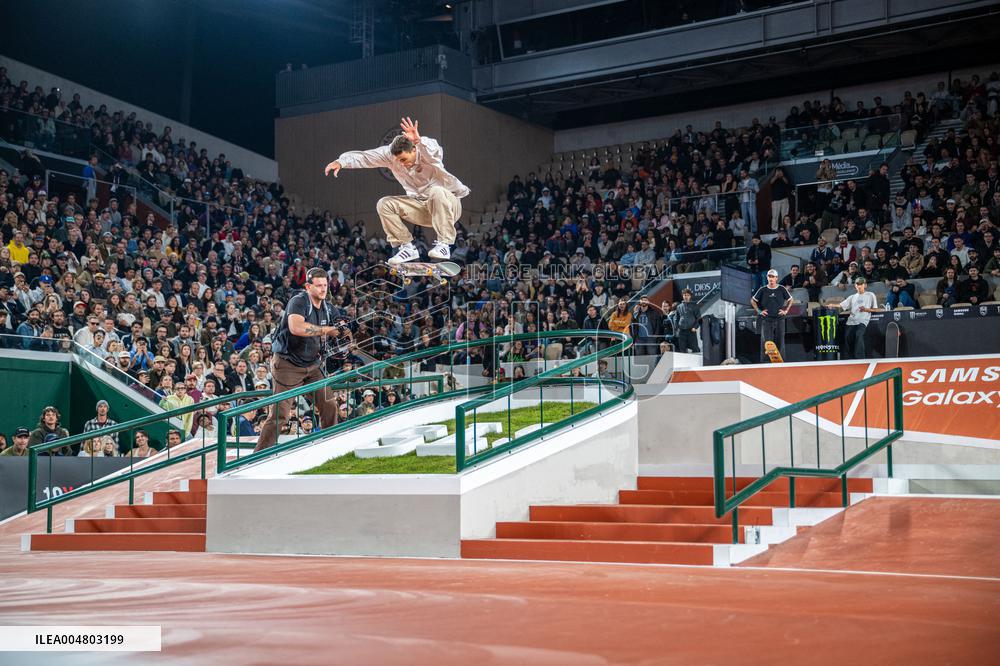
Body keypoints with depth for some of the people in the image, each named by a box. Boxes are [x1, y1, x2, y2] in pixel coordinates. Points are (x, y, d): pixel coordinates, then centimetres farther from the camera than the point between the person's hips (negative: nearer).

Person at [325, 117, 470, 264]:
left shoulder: (426, 148, -23)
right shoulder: (390, 154, -9)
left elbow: (434, 154, -47)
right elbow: (364, 157, -14)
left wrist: (419, 140, -67)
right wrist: (341, 161, -31)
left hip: (448, 205, -5)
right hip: (421, 207, 5)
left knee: (437, 192, -39)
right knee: (384, 204, -11)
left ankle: (444, 244, -29)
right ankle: (406, 247, -6)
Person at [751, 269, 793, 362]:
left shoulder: (781, 289, 4)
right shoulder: (763, 290, 3)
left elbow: (790, 300, 18)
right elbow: (753, 301, 12)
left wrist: (786, 310, 8)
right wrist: (759, 311, 4)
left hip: (779, 319, 1)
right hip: (766, 320, -1)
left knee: (780, 342, 4)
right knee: (766, 342, -5)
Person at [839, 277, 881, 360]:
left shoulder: (870, 295, 12)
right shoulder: (852, 297, 22)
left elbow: (876, 309, 9)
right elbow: (841, 306, 14)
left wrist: (866, 309, -8)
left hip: (863, 321, -4)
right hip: (852, 321, 4)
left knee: (859, 335, -28)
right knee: (848, 337, -12)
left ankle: (860, 358, -26)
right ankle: (852, 358, 1)